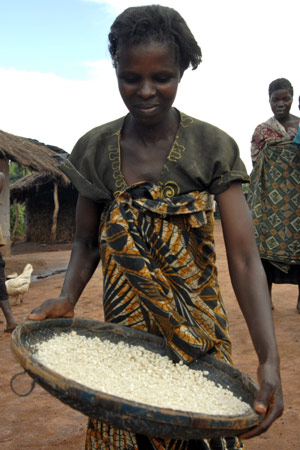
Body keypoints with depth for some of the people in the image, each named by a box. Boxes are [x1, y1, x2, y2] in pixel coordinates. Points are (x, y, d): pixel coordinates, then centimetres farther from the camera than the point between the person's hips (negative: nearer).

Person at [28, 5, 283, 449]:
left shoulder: (213, 147, -12)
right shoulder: (95, 149, -5)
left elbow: (244, 259, -17)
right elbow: (87, 243, 4)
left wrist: (270, 360, -28)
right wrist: (67, 299, -15)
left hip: (199, 334, -1)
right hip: (124, 331, 2)